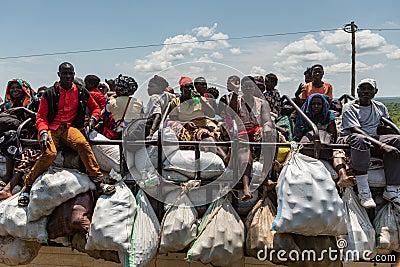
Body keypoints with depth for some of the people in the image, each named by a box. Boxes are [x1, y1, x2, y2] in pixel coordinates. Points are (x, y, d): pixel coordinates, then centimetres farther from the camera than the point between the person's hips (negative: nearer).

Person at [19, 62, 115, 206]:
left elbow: (96, 108, 24)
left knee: (82, 143, -33)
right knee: (50, 153, -32)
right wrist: (43, 133, -14)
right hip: (51, 128, -1)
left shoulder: (81, 92, 11)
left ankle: (98, 181, -29)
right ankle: (27, 185, -12)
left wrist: (92, 119, 4)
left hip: (69, 128, 2)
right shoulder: (50, 94, 5)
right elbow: (41, 117, 4)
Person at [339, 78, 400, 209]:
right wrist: (382, 145, -30)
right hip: (349, 141, -5)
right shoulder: (349, 107, -3)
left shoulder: (380, 107, 16)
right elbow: (356, 130, -18)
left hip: (373, 140, 5)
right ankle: (364, 192, -38)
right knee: (359, 139, -40)